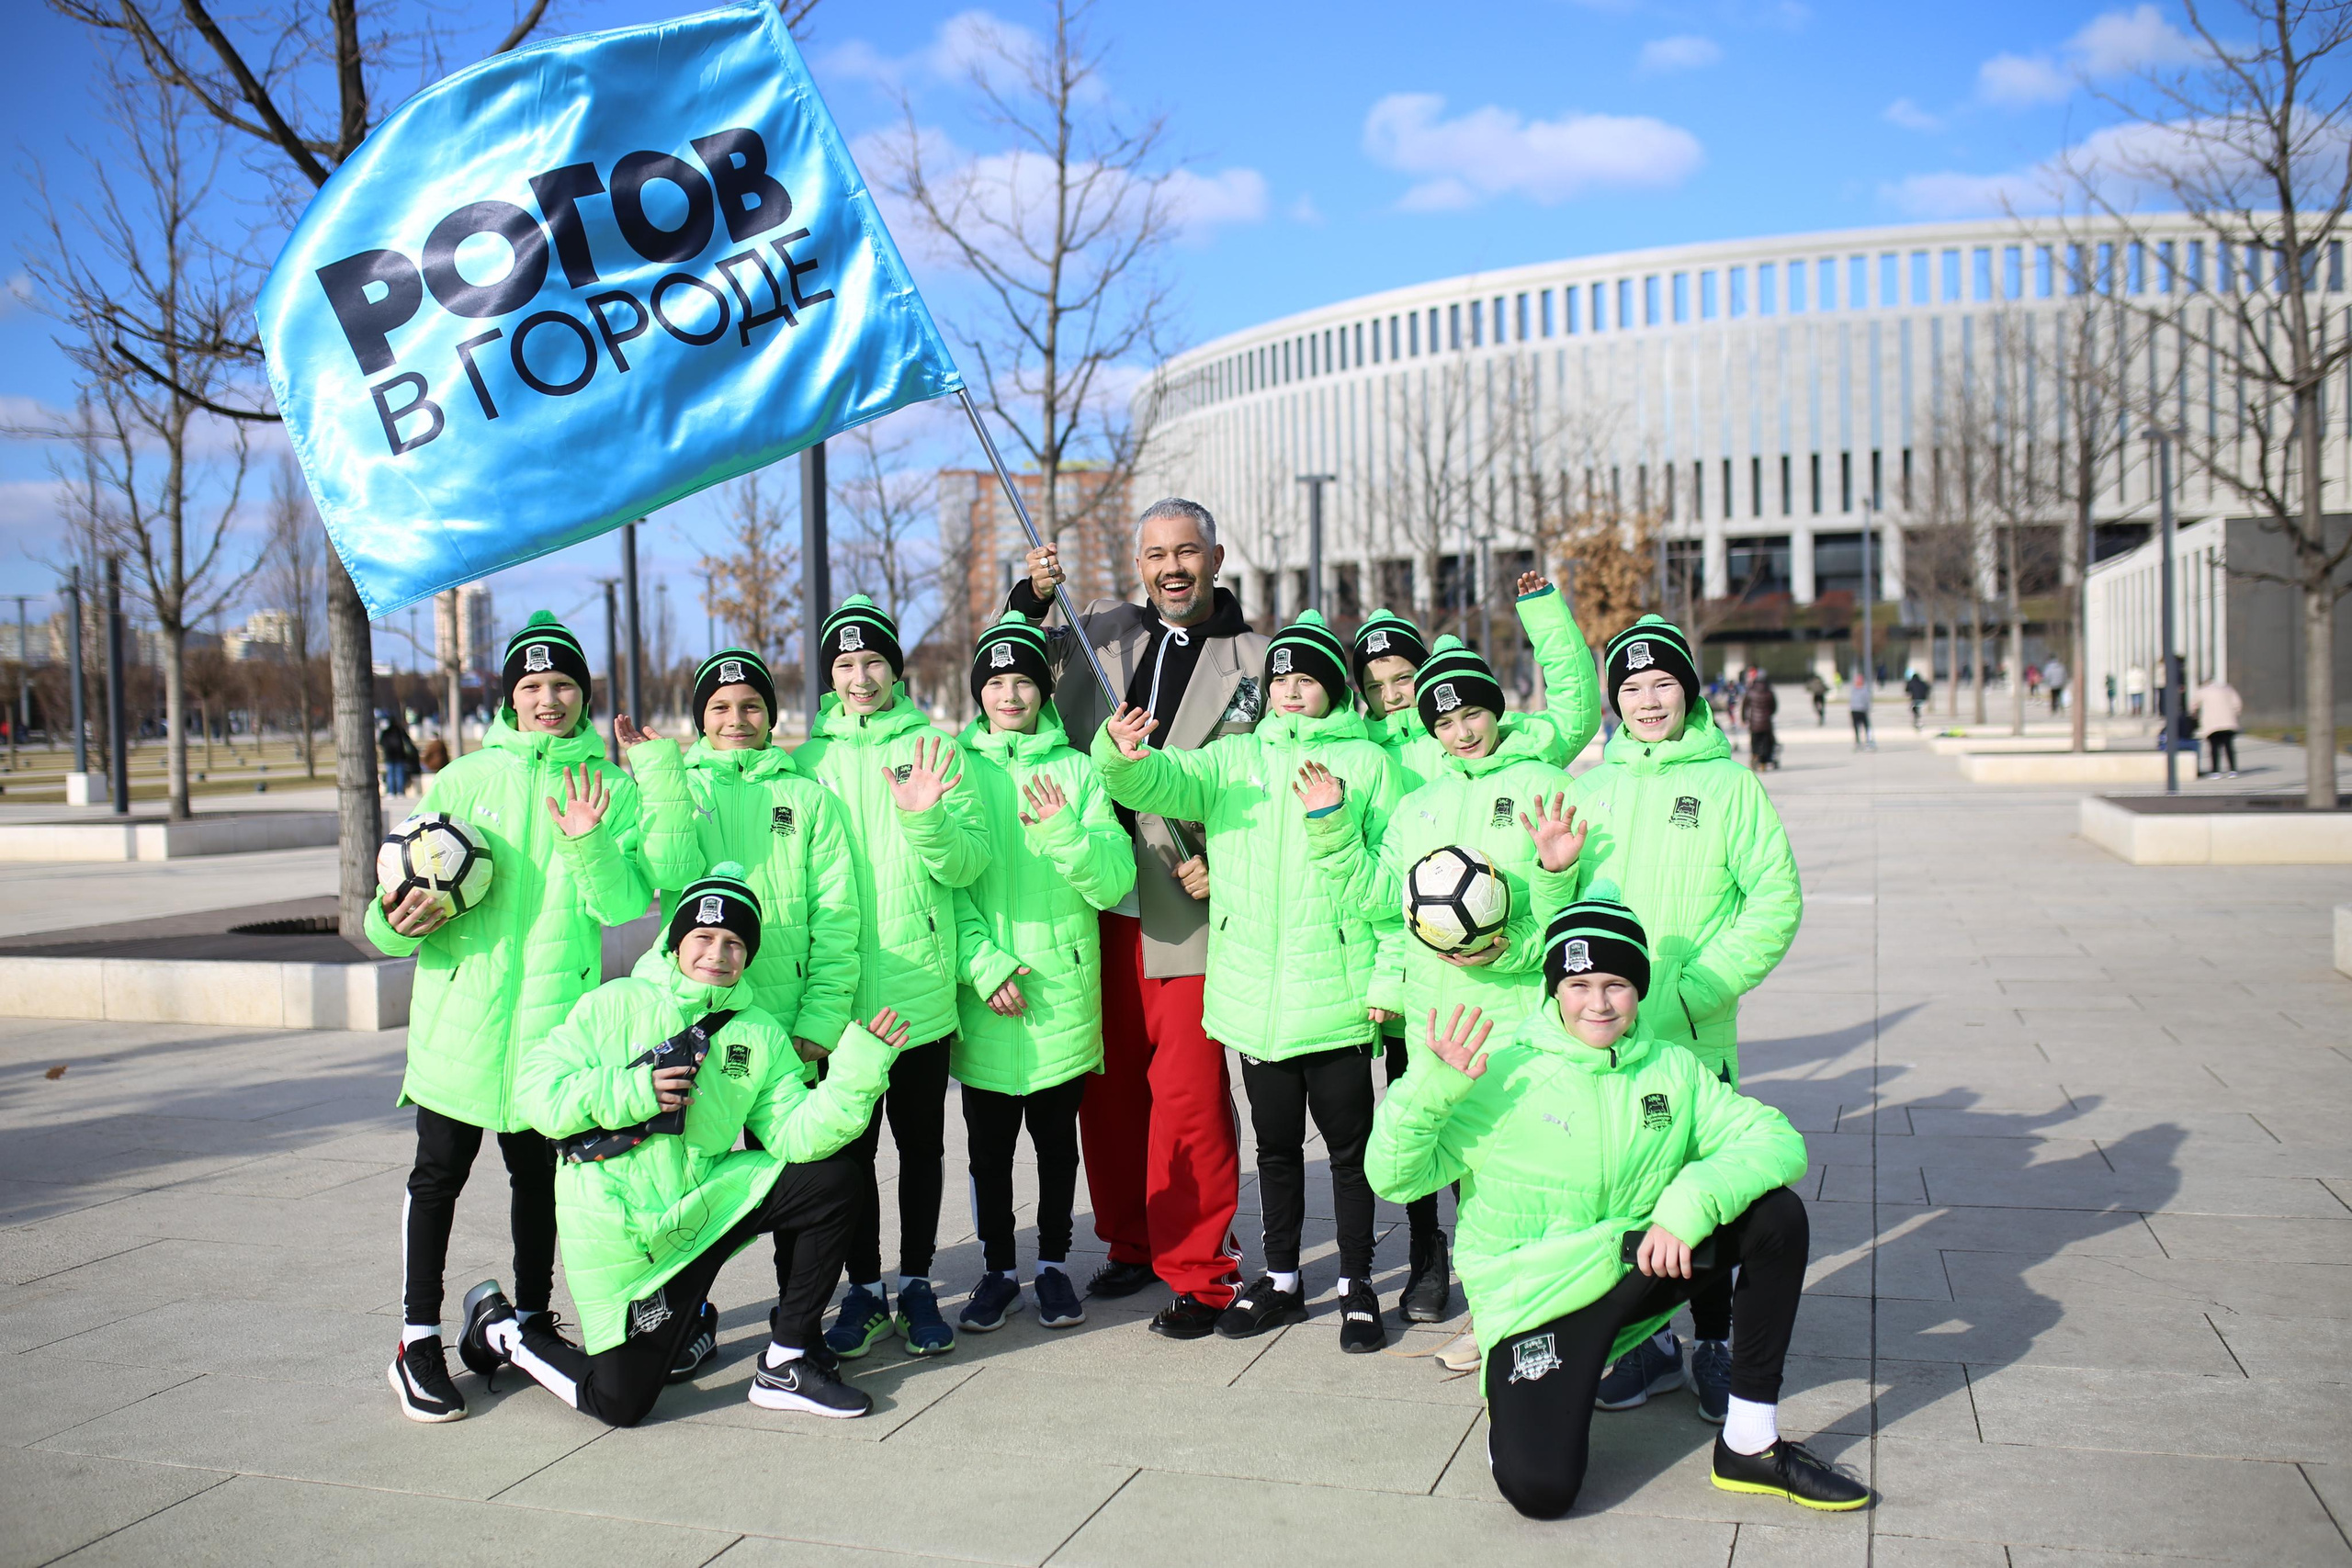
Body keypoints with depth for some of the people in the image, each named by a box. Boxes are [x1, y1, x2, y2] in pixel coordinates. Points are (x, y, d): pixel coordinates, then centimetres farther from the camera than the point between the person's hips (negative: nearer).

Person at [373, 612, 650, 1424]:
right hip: (461, 1012, -1)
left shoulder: (612, 789, 3)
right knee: (439, 1174, 3)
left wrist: (589, 844, -23)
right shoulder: (462, 781, 3)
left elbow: (624, 904, -7)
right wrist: (394, 924, -15)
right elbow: (405, 895, 7)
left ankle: (531, 1321, 28)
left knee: (541, 1175, 13)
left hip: (555, 1017, 1)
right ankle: (418, 1342, 13)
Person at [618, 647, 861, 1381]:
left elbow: (836, 919, 2)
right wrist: (657, 767, -14)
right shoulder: (673, 788, 9)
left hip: (787, 1024, 0)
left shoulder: (806, 796, 6)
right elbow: (670, 873, -12)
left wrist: (820, 1019, -6)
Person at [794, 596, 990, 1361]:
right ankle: (864, 1288, 20)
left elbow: (967, 865, -3)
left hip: (920, 990, -1)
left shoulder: (935, 749, 3)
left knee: (921, 1144, 9)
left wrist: (925, 816, -23)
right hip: (841, 993, 1)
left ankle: (916, 1284, 22)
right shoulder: (808, 761, 7)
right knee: (850, 1147, 7)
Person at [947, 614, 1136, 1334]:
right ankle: (997, 1268, 23)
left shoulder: (1076, 770, 4)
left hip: (1062, 990, 0)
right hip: (984, 996, 0)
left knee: (1057, 1134, 9)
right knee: (989, 1141, 8)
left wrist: (1061, 832, -20)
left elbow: (1113, 881, -3)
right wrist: (983, 963, -14)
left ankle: (1053, 1265, 24)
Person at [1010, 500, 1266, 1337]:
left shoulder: (1253, 661, 4)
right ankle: (1132, 1243, 27)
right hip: (1093, 898, 4)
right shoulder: (1100, 628, 13)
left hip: (1188, 906, -4)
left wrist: (1223, 866, -11)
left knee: (1189, 1094, -5)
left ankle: (1198, 1273, 7)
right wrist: (1030, 598, -2)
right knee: (1106, 1084, 11)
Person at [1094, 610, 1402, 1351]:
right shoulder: (1233, 758, 10)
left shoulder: (1366, 762, 3)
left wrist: (1333, 820, -17)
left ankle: (1357, 1284, 21)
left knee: (1348, 1142, 6)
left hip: (1335, 991, -2)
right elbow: (1163, 783, -8)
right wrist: (1121, 755, -28)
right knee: (1276, 1142, 15)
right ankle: (1281, 1278, 29)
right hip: (1254, 992, 3)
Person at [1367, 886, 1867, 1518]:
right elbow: (1395, 1176, -13)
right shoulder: (1505, 1072, -12)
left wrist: (1693, 1200, -24)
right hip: (1536, 1299, -5)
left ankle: (1750, 1444, -3)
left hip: (1638, 1272, 5)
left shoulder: (1672, 1069, 2)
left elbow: (1775, 1139, -8)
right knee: (1539, 1488, -25)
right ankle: (1517, 1404, 13)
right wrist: (1430, 1086, -30)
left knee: (1776, 1212, -14)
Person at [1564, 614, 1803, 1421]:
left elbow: (1775, 902, -5)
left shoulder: (1730, 784, 0)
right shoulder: (1588, 789, 11)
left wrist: (1695, 989, -13)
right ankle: (1648, 1339, 24)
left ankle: (1715, 1341, 22)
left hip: (1696, 1036, -3)